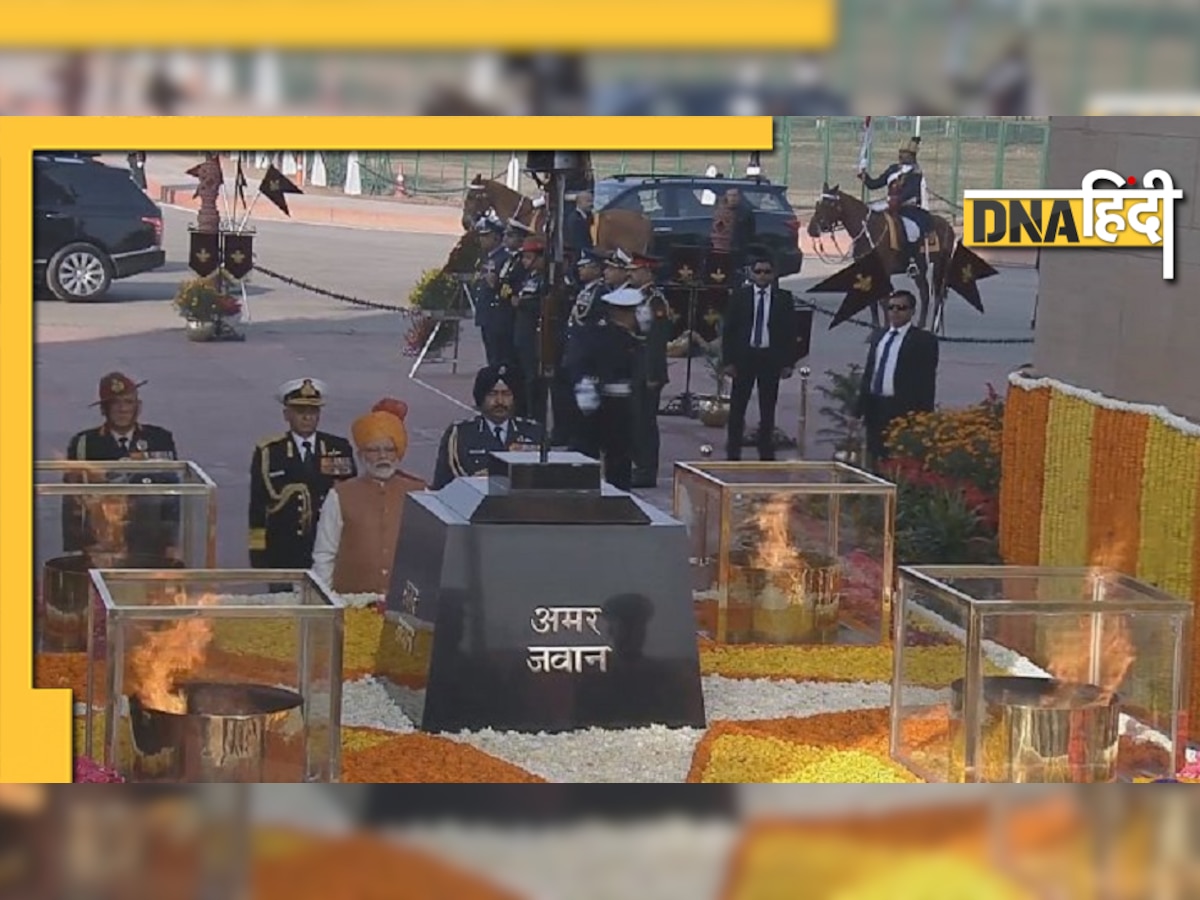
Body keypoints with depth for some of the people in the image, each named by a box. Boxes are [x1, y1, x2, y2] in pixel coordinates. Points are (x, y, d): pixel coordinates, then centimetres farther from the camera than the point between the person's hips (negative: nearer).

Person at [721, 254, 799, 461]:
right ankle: (733, 454, 8)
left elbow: (791, 331, 4)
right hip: (744, 356, 0)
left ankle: (766, 455, 12)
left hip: (771, 358, 0)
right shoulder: (739, 296, 1)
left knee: (768, 409, 6)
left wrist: (788, 362, -2)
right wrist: (728, 360, -5)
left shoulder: (783, 298, 2)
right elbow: (728, 329, 2)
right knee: (737, 407, 2)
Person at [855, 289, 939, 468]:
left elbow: (927, 380, -6)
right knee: (875, 457, 8)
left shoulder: (923, 340, -2)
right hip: (875, 406, 7)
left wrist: (923, 417, -11)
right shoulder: (878, 337, 18)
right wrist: (861, 409, 13)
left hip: (903, 410, -6)